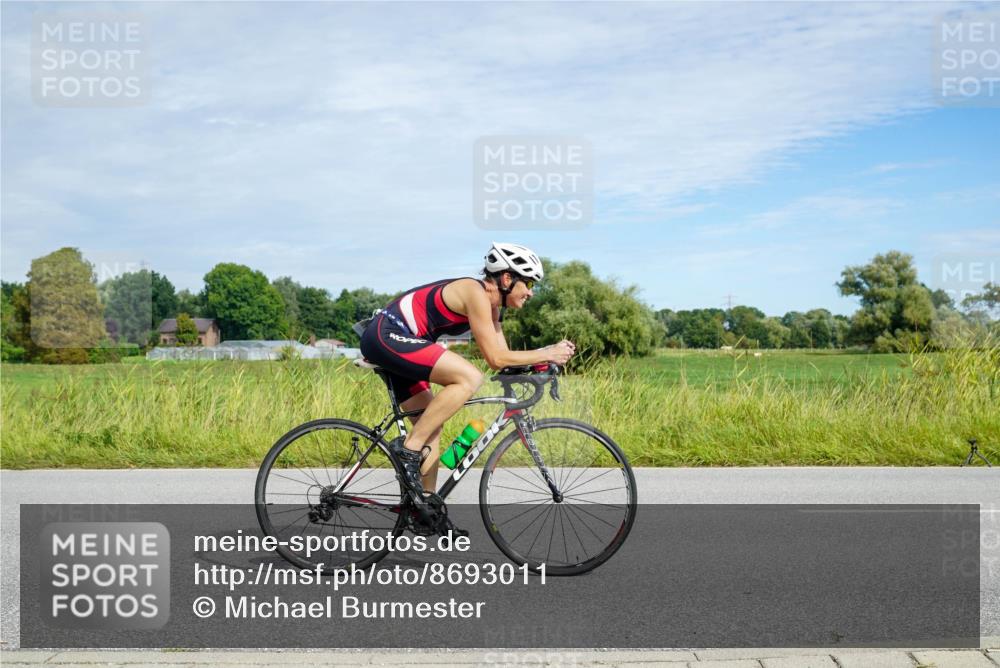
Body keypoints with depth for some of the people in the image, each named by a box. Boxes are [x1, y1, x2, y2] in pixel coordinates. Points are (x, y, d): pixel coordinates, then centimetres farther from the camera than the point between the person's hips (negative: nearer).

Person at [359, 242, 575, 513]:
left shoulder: (491, 304, 14)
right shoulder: (476, 293, -15)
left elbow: (504, 357, 11)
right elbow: (496, 358, -18)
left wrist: (549, 352, 1)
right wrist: (546, 354, -11)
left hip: (386, 340, 11)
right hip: (387, 335, -11)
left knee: (432, 425, 10)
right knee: (470, 377, -23)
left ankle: (427, 509, 16)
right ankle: (409, 448, -17)